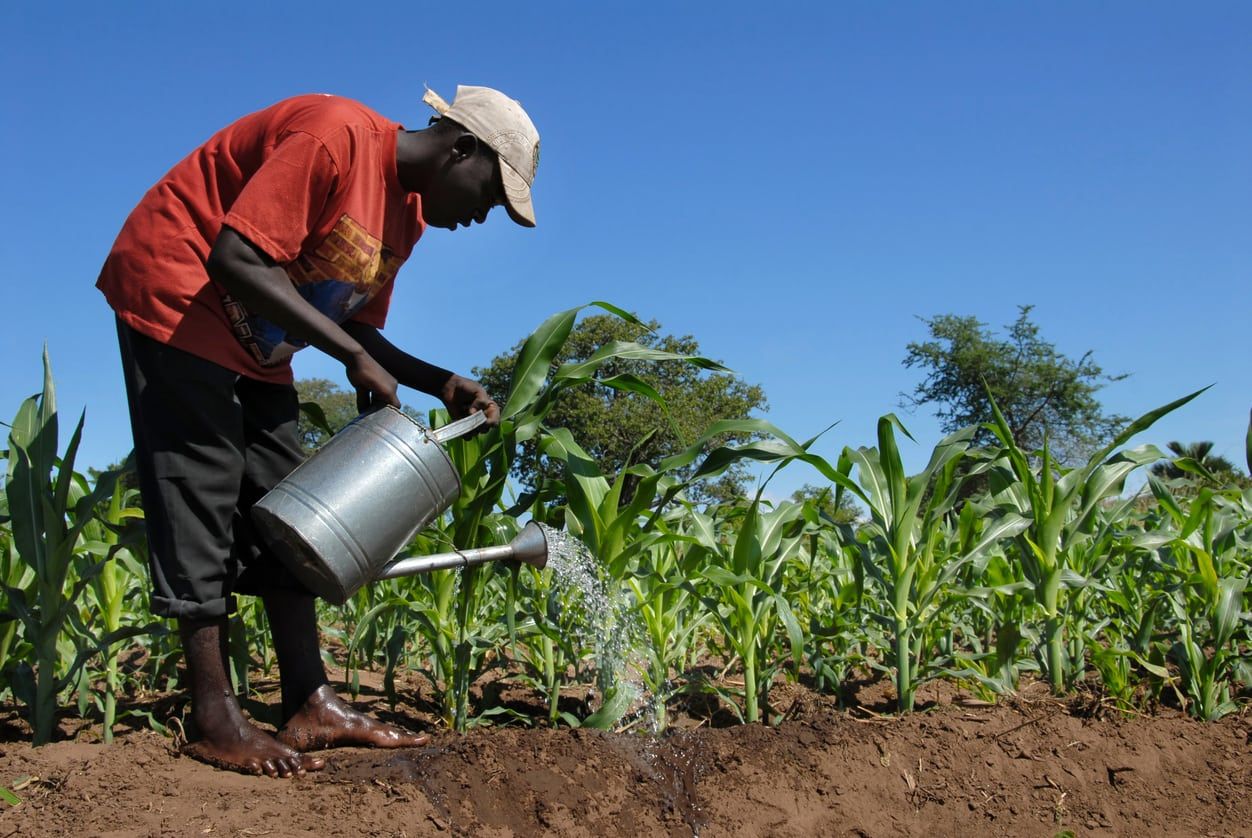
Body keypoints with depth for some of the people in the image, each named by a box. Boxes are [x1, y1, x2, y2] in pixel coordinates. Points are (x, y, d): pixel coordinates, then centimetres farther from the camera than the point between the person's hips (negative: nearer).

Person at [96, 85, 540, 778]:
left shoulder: (410, 213, 4)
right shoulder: (336, 137, -24)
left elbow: (354, 328, 7)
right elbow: (235, 259, -30)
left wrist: (439, 383, -7)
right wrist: (353, 356, -29)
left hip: (255, 342, 9)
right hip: (176, 293, -9)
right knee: (202, 495, -10)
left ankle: (310, 705, 4)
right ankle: (215, 721, -5)